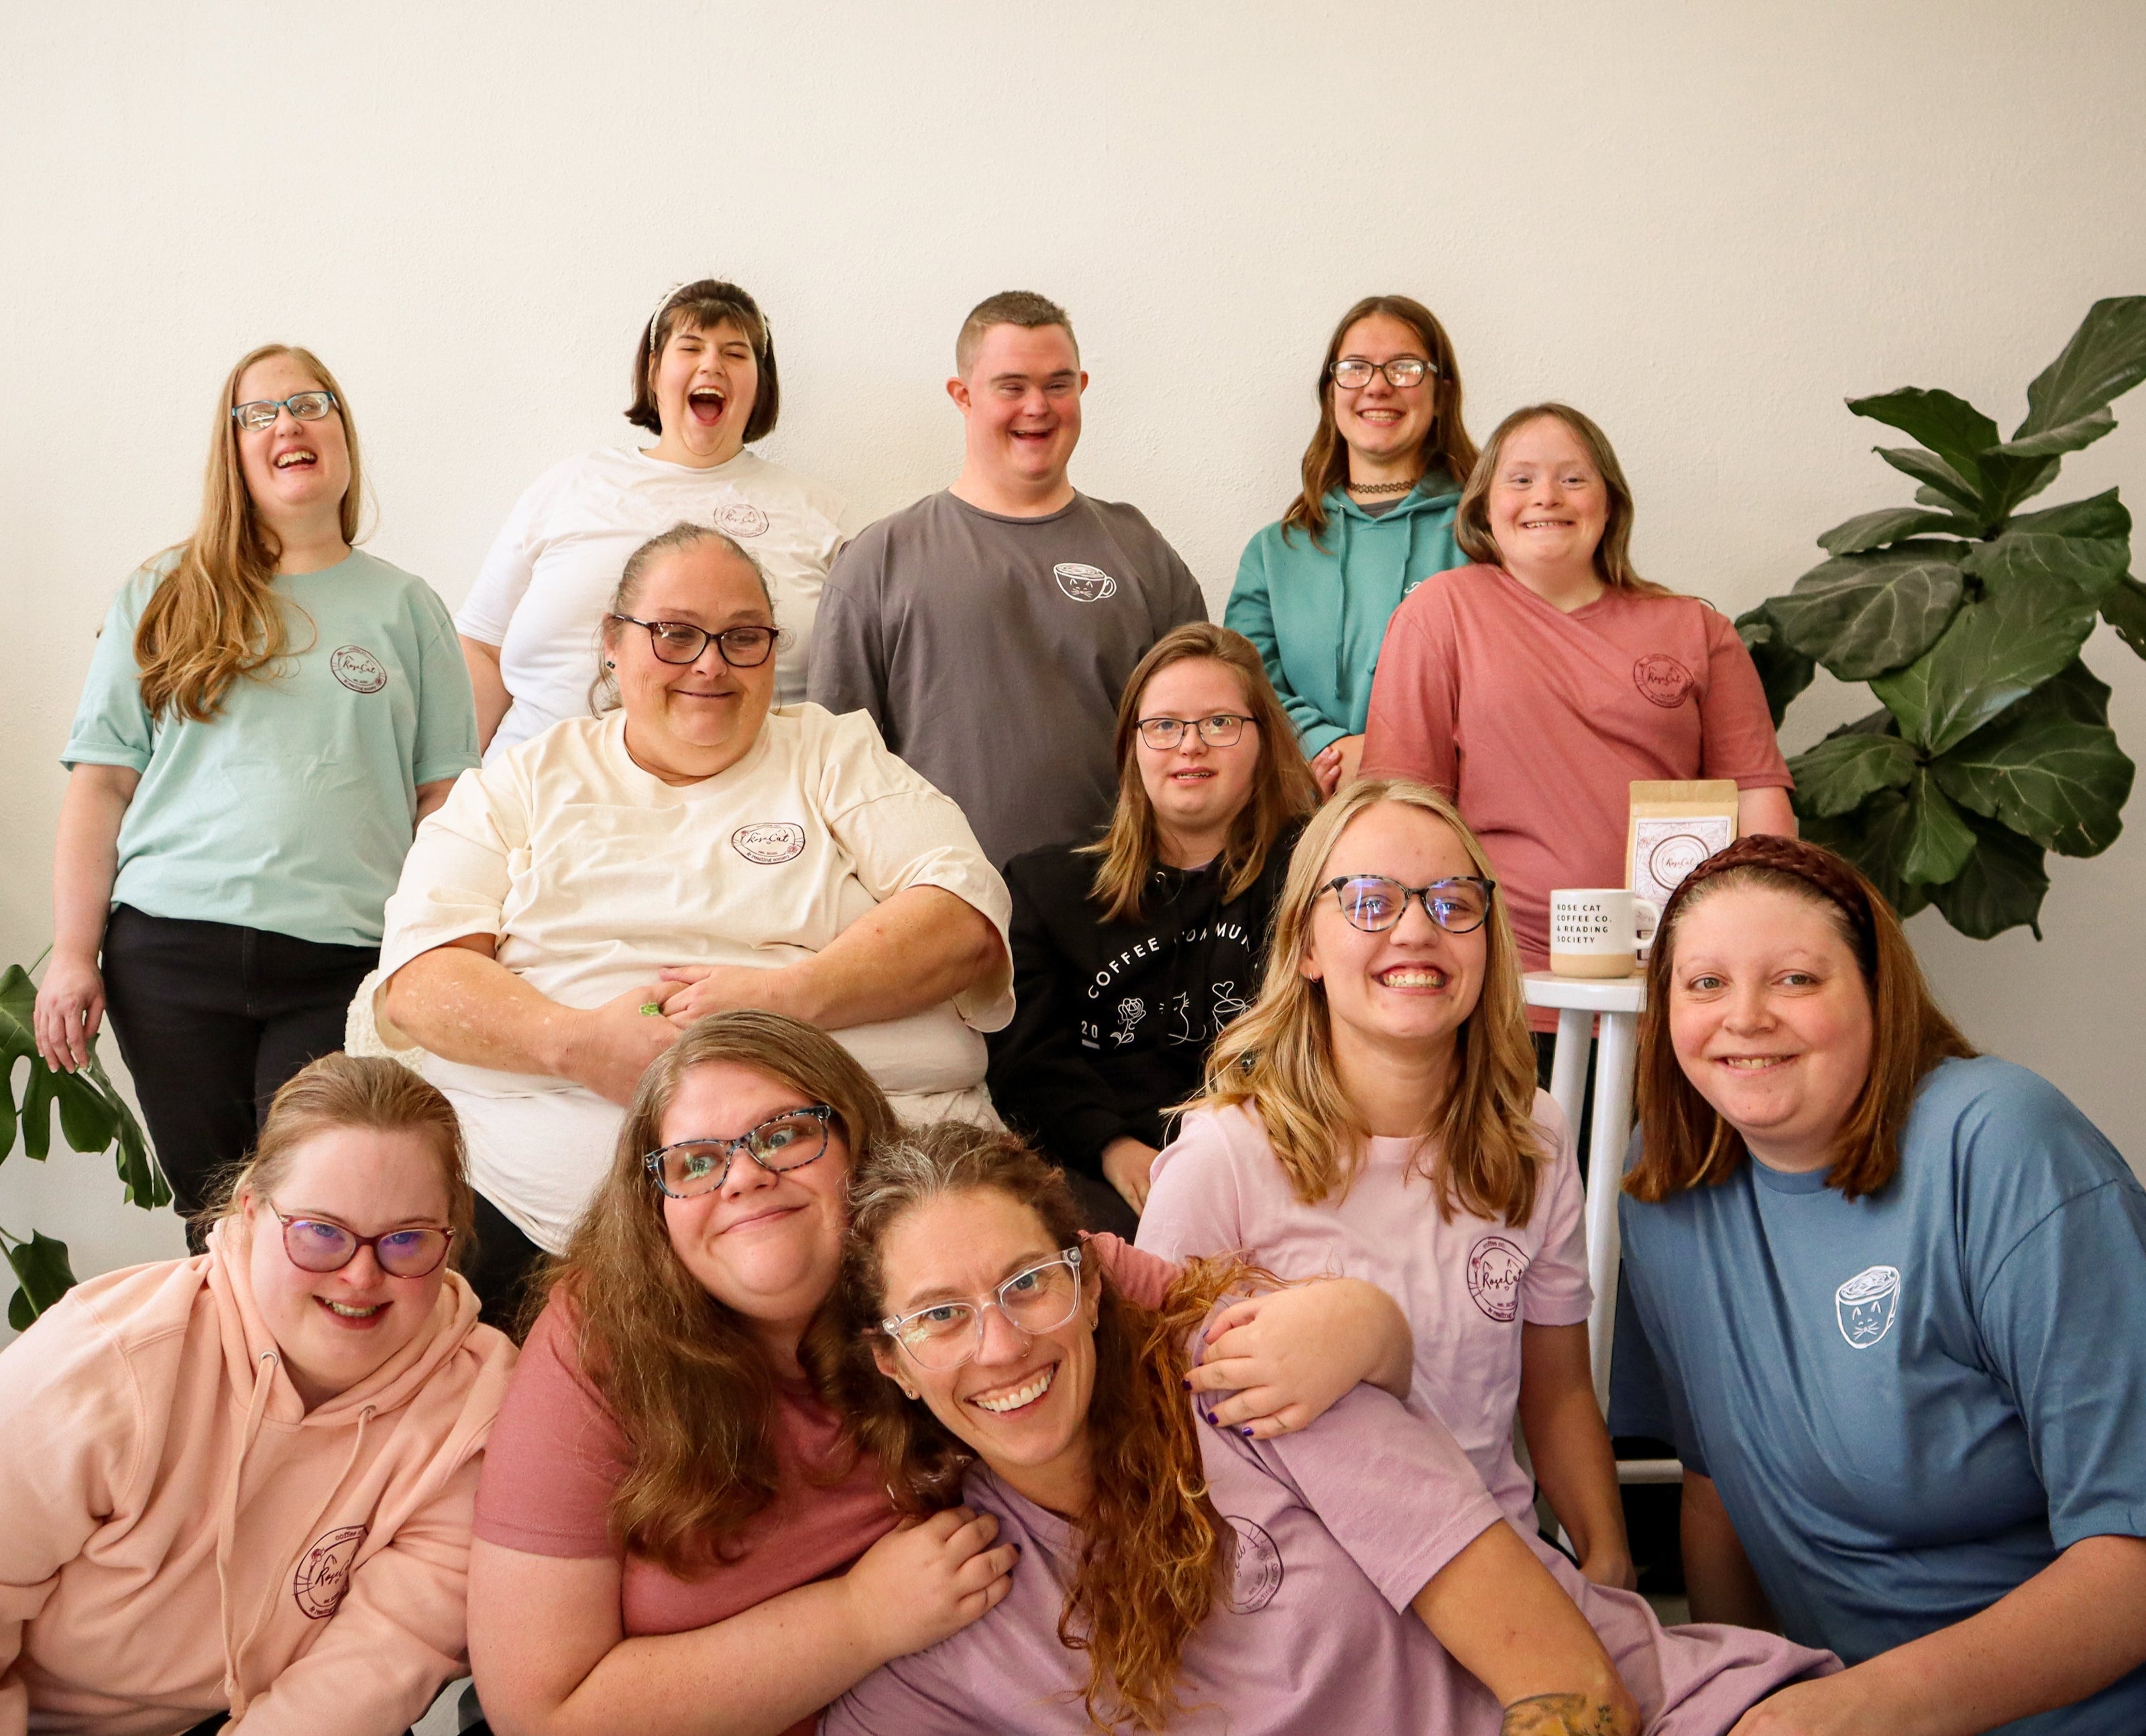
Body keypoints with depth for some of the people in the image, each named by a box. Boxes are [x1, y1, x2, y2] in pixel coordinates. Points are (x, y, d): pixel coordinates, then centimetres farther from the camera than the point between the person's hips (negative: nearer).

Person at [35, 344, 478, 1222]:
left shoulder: (404, 605, 11)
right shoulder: (163, 597, 12)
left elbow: (444, 797, 8)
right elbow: (100, 785, 9)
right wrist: (73, 954, 2)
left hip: (344, 964, -1)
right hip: (172, 952, 1)